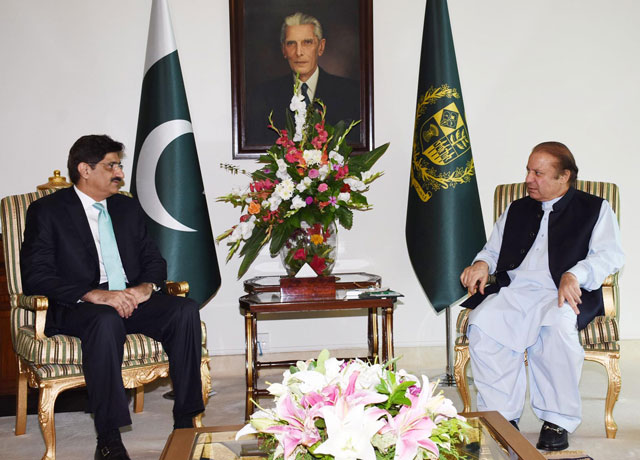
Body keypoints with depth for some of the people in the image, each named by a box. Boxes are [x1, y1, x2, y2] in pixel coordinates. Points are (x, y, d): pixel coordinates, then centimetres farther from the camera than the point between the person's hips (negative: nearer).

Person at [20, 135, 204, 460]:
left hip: (131, 299, 5)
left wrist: (147, 286, -8)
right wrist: (94, 294, -23)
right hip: (78, 308, -5)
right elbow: (35, 277, -9)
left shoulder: (128, 208, 19)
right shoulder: (47, 211, 1)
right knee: (107, 321, -39)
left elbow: (154, 259, 18)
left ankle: (186, 422, -18)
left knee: (185, 309, -22)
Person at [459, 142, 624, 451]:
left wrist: (575, 274, -19)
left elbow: (610, 255, 1)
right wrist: (482, 263, 4)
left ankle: (557, 420, -23)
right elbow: (493, 249, 29)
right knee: (481, 324, -29)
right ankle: (501, 417, -19)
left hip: (560, 295, -3)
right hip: (513, 292, 4)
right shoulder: (516, 210, 28)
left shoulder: (595, 209, 14)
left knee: (556, 325, -38)